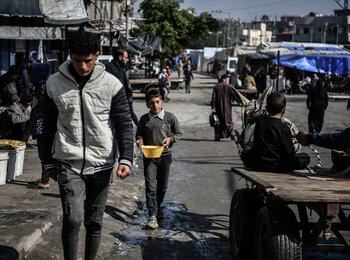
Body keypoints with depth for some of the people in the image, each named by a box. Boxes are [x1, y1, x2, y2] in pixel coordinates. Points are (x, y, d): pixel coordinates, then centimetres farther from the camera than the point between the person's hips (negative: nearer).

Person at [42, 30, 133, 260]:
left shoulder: (111, 84, -4)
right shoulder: (55, 83, 0)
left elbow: (124, 124, -2)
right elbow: (49, 126, 10)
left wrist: (125, 159, -15)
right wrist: (49, 162, 13)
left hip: (101, 164, 1)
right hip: (68, 164, 0)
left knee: (95, 221, 11)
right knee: (72, 219, -12)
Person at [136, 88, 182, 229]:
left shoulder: (170, 117, -1)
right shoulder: (144, 119, 2)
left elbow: (179, 134, 6)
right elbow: (139, 134, 14)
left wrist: (170, 139, -13)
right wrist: (139, 140, -8)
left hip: (165, 155, 1)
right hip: (149, 156, -1)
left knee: (162, 186, 12)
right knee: (151, 186, -9)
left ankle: (157, 206, 38)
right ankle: (153, 216, -11)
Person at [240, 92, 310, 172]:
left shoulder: (259, 123, 0)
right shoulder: (284, 129, -15)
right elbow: (289, 153, -12)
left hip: (258, 165, 4)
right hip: (276, 166, -4)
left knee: (244, 153, 36)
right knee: (305, 158, 4)